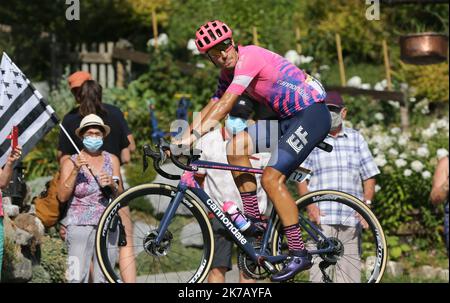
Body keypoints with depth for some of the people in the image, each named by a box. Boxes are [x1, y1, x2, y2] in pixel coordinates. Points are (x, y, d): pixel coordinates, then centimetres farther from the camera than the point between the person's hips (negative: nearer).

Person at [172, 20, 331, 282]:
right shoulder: (229, 73, 10)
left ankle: (299, 254, -11)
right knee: (236, 147, -1)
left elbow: (224, 105, -26)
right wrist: (181, 138, 2)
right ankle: (254, 220, 5)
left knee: (272, 178, -17)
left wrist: (194, 135, -31)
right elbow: (211, 108, 12)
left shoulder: (249, 57, -18)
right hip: (289, 118, 9)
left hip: (312, 114, -9)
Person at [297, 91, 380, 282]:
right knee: (320, 266, -13)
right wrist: (310, 204, -12)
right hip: (322, 217, -2)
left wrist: (367, 204, -1)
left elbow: (369, 176, 15)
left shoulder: (356, 138, 16)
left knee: (350, 269, 1)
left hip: (352, 218, 3)